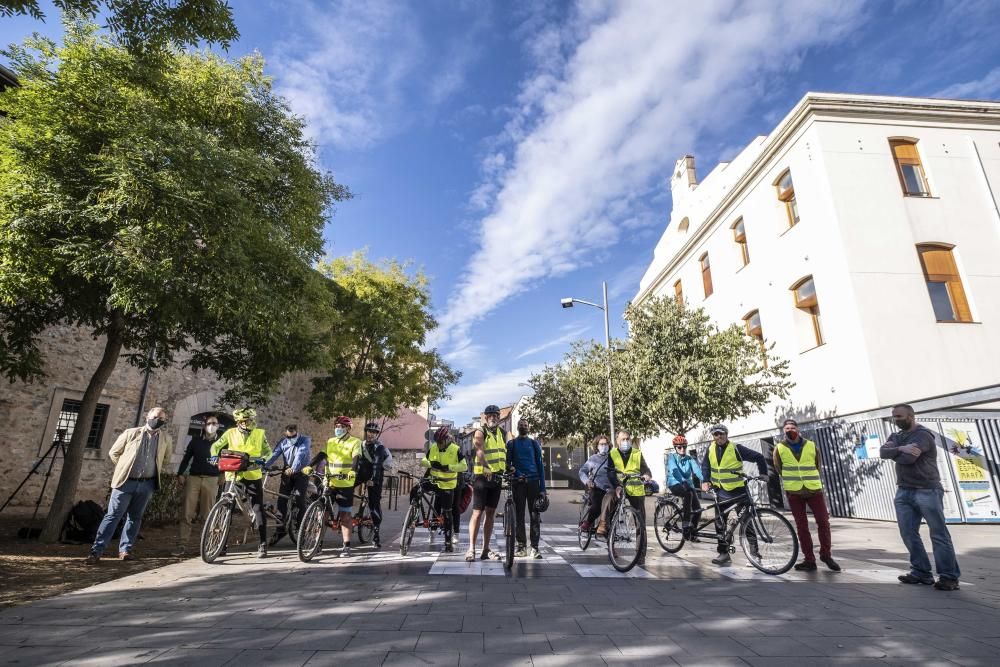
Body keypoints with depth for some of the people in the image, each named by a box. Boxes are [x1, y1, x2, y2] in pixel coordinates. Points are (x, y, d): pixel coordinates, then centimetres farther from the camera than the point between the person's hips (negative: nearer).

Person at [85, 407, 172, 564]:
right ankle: (96, 552, 4)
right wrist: (124, 468, 10)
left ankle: (125, 550, 18)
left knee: (135, 518, 10)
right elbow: (113, 453, 7)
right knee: (112, 515, -2)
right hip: (126, 481, -2)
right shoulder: (131, 433, -3)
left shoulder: (165, 438, 3)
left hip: (147, 484, 2)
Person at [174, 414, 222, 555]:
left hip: (211, 479, -1)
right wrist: (180, 473, 2)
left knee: (208, 514, -1)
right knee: (187, 513, -3)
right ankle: (182, 545, 2)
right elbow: (186, 457, 12)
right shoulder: (196, 440, 10)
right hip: (193, 477, 1)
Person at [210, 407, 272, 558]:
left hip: (253, 476, -1)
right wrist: (215, 457, -8)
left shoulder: (260, 434, 2)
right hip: (233, 475, 2)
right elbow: (216, 446, 12)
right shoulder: (230, 433, 3)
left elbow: (268, 451, 3)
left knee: (258, 510, -4)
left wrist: (262, 460, -17)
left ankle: (262, 545, 1)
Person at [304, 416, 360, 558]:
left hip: (346, 485, -4)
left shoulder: (355, 442, -2)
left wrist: (353, 471, -35)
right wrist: (309, 466, -16)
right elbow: (320, 455, 1)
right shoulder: (330, 442, 13)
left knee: (345, 516, 0)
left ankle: (347, 546, 8)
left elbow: (356, 458, -17)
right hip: (329, 484, 4)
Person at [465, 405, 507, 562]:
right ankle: (471, 549, 2)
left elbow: (506, 453, 14)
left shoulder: (502, 433, 12)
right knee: (478, 513, -5)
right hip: (482, 476, -5)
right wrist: (487, 468, -42)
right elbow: (479, 451, -26)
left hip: (497, 477, 6)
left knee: (490, 513, 11)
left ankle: (486, 550, 18)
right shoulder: (480, 432, -8)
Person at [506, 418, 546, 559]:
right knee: (519, 514, 2)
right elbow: (507, 462, 9)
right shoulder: (511, 444, 12)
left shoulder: (534, 443, 12)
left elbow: (540, 465, 9)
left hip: (533, 482, 0)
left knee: (535, 515, -3)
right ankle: (520, 545, 10)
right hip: (518, 482, 0)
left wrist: (542, 488, 2)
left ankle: (535, 547, 2)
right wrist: (510, 468, -16)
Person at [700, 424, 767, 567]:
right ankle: (723, 553, 14)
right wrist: (706, 481, -3)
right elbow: (705, 466, 9)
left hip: (738, 490, -4)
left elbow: (759, 457, -11)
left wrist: (763, 475, -16)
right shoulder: (710, 449, 0)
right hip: (721, 491, 4)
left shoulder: (736, 448, -14)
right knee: (720, 522, 5)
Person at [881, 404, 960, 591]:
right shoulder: (896, 436, 14)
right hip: (904, 492, 7)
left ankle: (949, 577, 5)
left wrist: (893, 451, -6)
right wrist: (901, 448, -17)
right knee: (908, 534, 4)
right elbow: (882, 452, -4)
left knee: (939, 535, 0)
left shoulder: (923, 435, -9)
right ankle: (921, 572, 11)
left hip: (927, 491, -7)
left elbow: (908, 458, -22)